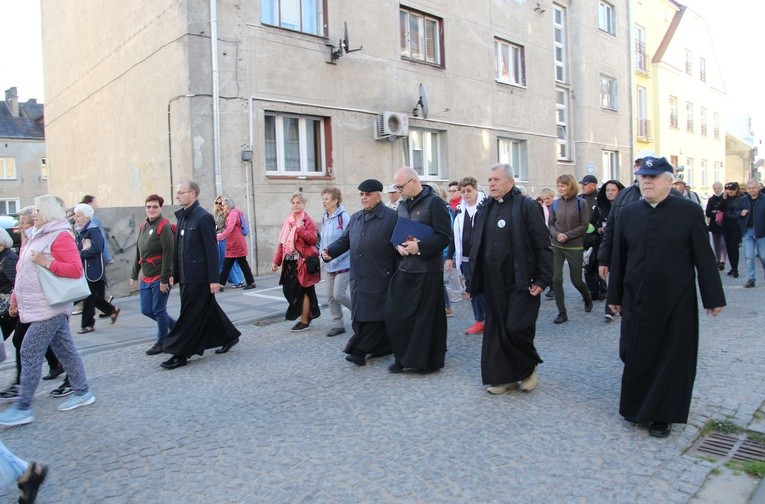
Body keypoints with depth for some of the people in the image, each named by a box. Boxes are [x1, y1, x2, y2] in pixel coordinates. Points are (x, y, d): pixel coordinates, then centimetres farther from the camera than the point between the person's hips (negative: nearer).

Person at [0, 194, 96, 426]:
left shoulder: (60, 236, -13)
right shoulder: (35, 236, 15)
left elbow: (76, 270, -20)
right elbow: (23, 272, 20)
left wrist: (47, 262, -25)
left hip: (49, 307, -9)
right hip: (38, 307, 9)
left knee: (30, 353, -6)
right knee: (64, 349, 12)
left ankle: (22, 408, 3)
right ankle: (82, 392, 21)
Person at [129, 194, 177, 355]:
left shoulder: (164, 227, -13)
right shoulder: (143, 226, 11)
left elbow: (168, 254, -17)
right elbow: (138, 253, 18)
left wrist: (164, 280, -19)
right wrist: (134, 274, 16)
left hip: (160, 277, -8)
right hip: (146, 278, 8)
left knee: (159, 310, 0)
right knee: (146, 310, 11)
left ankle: (162, 342, 17)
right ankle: (175, 326, 30)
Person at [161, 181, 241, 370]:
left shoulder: (203, 217, -13)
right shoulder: (182, 217, 12)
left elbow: (211, 250, -15)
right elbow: (177, 248, 16)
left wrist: (214, 279, -17)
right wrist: (174, 273, 14)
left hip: (199, 277, -8)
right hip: (186, 276, 8)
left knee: (190, 315, -1)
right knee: (208, 310, 16)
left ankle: (180, 354, 7)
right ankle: (229, 336, 31)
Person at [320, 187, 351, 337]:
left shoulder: (343, 217, -14)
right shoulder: (324, 219, 9)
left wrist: (335, 257, -18)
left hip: (343, 263, -7)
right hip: (329, 265, 7)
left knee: (339, 294, -9)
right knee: (331, 297, 7)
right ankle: (337, 325, 19)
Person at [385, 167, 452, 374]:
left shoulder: (434, 202, -9)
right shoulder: (402, 204, 12)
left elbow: (444, 236, -14)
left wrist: (420, 247, -22)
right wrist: (399, 246, -3)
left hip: (428, 270, -6)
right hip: (404, 268, 7)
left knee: (428, 317, 4)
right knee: (395, 314, 4)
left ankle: (429, 360, 20)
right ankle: (403, 357, 21)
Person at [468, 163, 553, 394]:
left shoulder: (526, 206, -5)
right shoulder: (484, 210, 11)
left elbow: (543, 245, -7)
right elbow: (476, 247, 14)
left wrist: (542, 279, -12)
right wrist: (473, 281, 11)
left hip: (520, 283, -5)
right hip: (493, 284, 5)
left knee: (516, 328, -6)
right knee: (496, 330, 8)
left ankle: (529, 367, 22)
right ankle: (504, 376, 22)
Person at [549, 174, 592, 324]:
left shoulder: (581, 203, -6)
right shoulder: (556, 203, 3)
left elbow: (584, 225, -7)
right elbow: (551, 224, 6)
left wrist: (567, 236, -15)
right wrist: (556, 234, -14)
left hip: (575, 248, -2)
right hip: (556, 247, 3)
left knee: (576, 280, 8)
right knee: (556, 279, -6)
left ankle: (588, 299, 42)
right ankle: (562, 313, 6)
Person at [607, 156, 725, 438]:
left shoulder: (689, 212, -5)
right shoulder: (628, 213, 3)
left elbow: (704, 258, -3)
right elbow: (618, 258, 7)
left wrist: (713, 298, -1)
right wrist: (615, 296, 9)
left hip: (676, 303, -2)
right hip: (637, 302, 3)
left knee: (672, 359, 8)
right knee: (636, 357, 9)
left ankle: (663, 415, 23)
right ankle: (637, 408, 29)